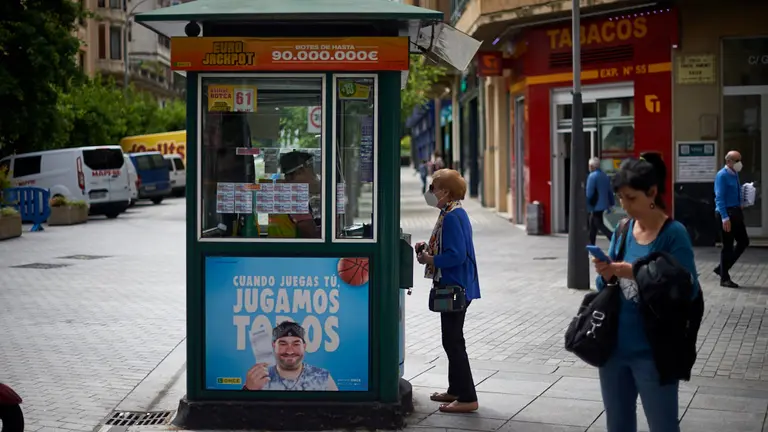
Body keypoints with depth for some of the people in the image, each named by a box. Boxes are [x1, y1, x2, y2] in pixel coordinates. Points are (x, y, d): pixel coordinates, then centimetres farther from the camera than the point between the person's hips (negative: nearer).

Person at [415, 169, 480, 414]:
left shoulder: (452, 217, -20)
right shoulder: (453, 213, 12)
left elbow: (456, 256, -25)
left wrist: (429, 260, -15)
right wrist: (429, 248, 8)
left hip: (455, 287, -11)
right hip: (454, 286, 11)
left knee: (453, 341, -6)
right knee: (452, 340, 19)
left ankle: (467, 398, -2)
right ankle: (456, 389, 30)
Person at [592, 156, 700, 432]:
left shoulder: (674, 233, -11)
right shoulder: (622, 230, 4)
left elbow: (688, 290, -17)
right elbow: (606, 287, 10)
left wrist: (638, 274, -24)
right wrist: (606, 275, -13)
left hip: (652, 352, -5)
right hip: (614, 346, 6)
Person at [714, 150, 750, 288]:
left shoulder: (735, 174, 10)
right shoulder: (722, 175, -15)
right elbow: (719, 198, -20)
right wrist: (725, 218, -26)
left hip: (736, 212, 9)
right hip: (726, 213, -9)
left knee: (744, 241, 11)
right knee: (728, 246, -1)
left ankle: (722, 268, 22)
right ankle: (724, 279, 11)